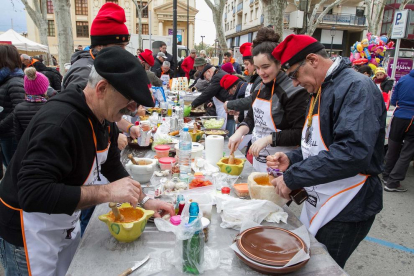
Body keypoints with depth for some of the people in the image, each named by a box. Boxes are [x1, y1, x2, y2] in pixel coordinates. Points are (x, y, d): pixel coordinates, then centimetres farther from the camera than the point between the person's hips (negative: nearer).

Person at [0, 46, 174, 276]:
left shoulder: (103, 118, -4)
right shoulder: (59, 122, -32)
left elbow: (112, 166, 6)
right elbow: (33, 194, -36)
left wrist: (143, 200, -3)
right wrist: (107, 192, -36)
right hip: (29, 234, -7)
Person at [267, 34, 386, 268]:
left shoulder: (356, 87, -18)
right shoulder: (321, 91, 11)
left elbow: (353, 151, -31)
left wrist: (292, 178, -25)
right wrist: (292, 159, 1)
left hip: (345, 213, -8)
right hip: (318, 204, 9)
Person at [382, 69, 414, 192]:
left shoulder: (403, 79, 2)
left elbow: (393, 101, 5)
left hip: (399, 117, 3)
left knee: (393, 149, 15)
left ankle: (386, 176, 28)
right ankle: (393, 183, 3)